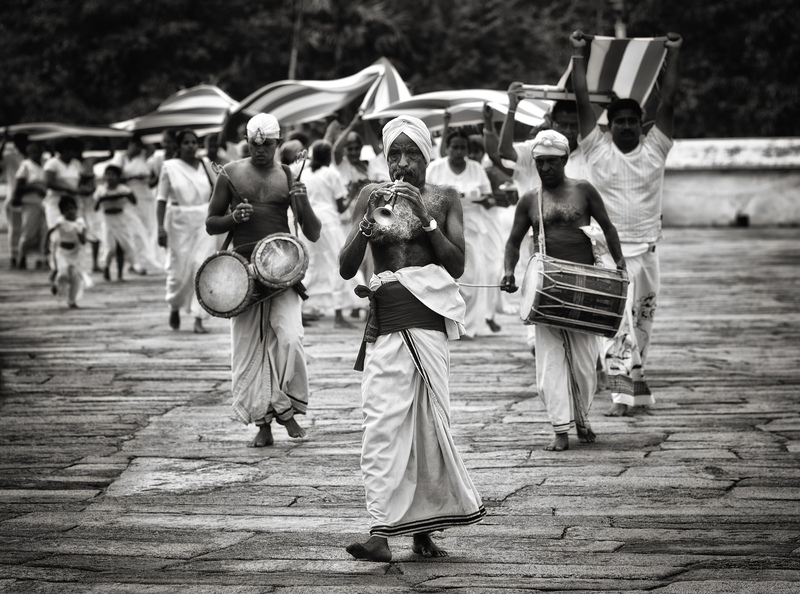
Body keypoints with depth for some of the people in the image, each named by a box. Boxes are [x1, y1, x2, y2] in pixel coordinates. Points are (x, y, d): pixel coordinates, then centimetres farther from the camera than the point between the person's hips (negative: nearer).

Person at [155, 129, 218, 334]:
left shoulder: (205, 164, 6)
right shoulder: (170, 167, 1)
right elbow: (161, 199, 0)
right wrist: (161, 227, -7)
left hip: (204, 220, 1)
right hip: (179, 222, -1)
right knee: (179, 269, 2)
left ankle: (199, 319, -6)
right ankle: (174, 307, 32)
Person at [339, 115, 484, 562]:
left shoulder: (445, 199, 9)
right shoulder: (372, 197, 10)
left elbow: (457, 267, -1)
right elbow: (347, 269, 3)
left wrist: (426, 220, -10)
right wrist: (369, 223, -11)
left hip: (428, 315, 0)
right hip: (385, 318, 1)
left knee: (427, 421, -1)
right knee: (382, 422, -9)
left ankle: (423, 527, 10)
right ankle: (382, 531, -13)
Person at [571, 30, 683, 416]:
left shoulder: (654, 148, 3)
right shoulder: (598, 148, -1)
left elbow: (668, 102, 0)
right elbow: (583, 102, -2)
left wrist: (673, 56, -2)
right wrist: (577, 55, -3)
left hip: (645, 250, 3)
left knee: (642, 318, 10)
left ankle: (633, 378, 25)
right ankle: (623, 389, -13)